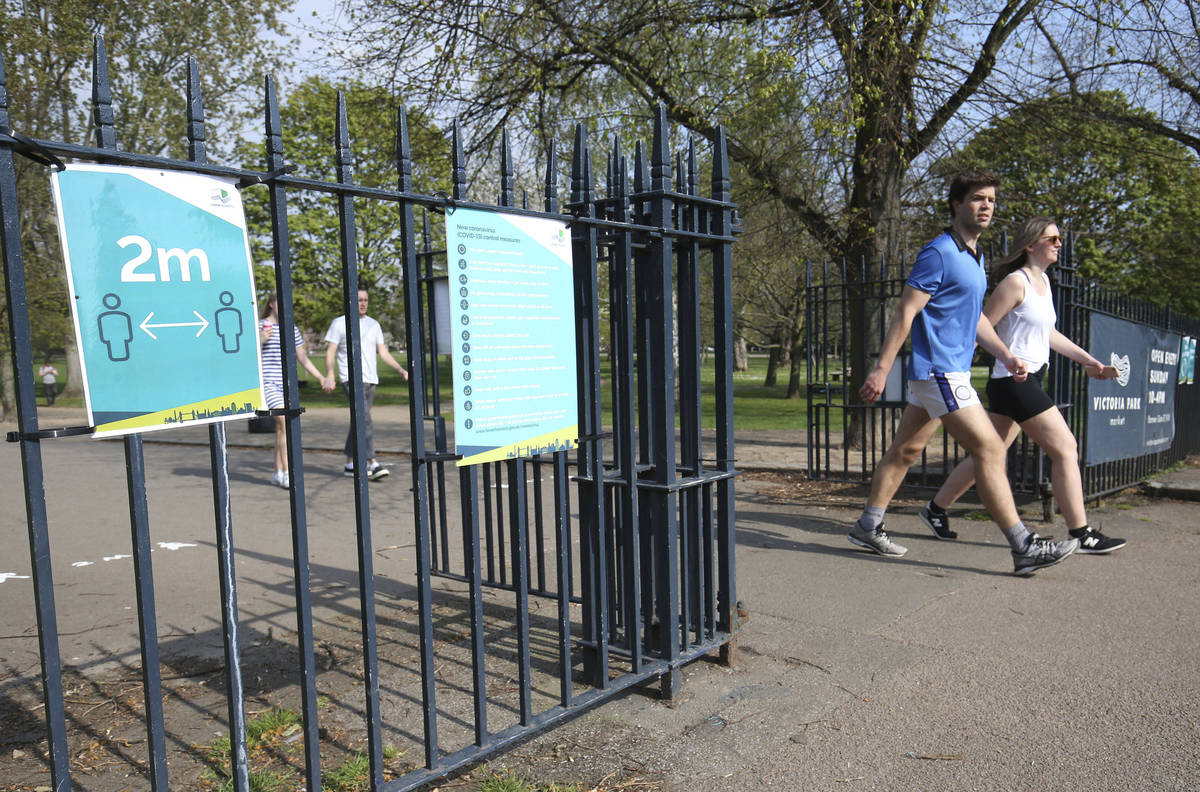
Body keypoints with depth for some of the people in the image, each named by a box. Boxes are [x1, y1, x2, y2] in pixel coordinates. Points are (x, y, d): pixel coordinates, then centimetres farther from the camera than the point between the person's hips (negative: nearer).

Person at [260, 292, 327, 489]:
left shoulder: (292, 329, 13)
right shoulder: (260, 326, -3)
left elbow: (303, 358, 19)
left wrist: (320, 377, 12)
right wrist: (261, 340, -22)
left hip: (287, 385, 6)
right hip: (267, 383, -6)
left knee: (281, 429, 9)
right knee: (287, 424, -18)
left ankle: (278, 474, 17)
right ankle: (287, 473, -16)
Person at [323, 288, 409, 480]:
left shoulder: (374, 325, 16)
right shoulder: (339, 323, 2)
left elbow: (383, 352, 15)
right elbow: (330, 351, -2)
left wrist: (401, 369, 3)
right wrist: (329, 376, -16)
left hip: (370, 379, 6)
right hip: (350, 378, -6)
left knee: (359, 421, 10)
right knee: (364, 418, -19)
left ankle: (350, 463, 19)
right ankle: (372, 463, -23)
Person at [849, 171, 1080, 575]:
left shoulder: (974, 257, 18)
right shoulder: (939, 253, -12)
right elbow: (905, 314, -16)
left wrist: (1006, 355, 19)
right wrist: (881, 369, -18)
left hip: (949, 371, 10)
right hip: (939, 372, -10)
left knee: (904, 450, 12)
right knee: (990, 450, -9)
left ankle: (867, 527, 20)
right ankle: (1024, 548, -4)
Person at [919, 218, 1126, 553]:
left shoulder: (1043, 281, 18)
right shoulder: (1016, 282, -11)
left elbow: (1048, 333, 26)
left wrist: (1088, 361, 23)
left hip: (1029, 380, 9)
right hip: (1015, 380, -9)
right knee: (1065, 448, -6)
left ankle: (936, 509, 20)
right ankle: (1082, 535, 2)